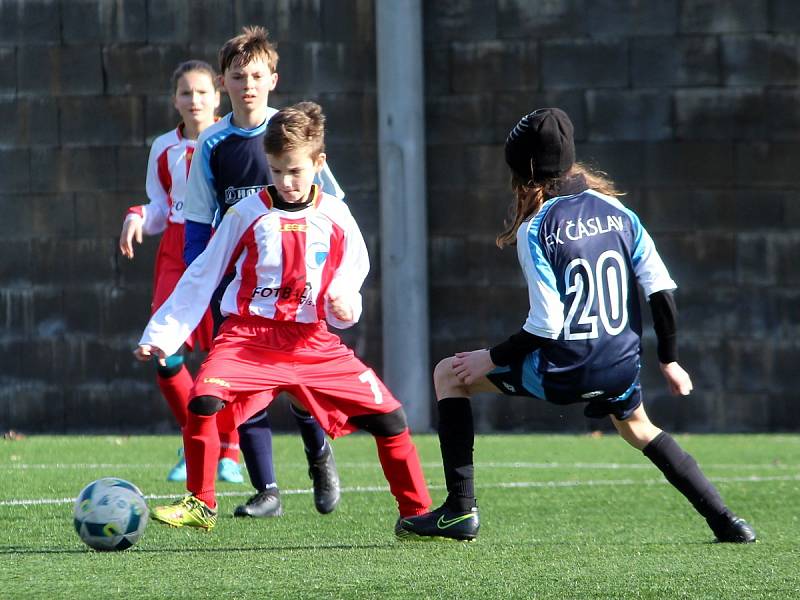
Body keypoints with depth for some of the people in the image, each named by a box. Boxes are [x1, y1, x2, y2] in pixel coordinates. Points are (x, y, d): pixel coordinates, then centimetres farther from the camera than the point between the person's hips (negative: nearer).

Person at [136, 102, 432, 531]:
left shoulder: (334, 217, 3)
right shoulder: (247, 214, -1)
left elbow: (353, 269, 14)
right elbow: (201, 277, 5)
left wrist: (343, 304, -11)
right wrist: (162, 334, 2)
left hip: (313, 342, 2)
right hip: (249, 334, -2)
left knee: (388, 416, -7)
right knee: (204, 399, -28)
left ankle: (417, 514, 9)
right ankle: (200, 505, -11)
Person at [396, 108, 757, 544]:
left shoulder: (535, 230, -12)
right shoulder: (617, 211, 3)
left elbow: (546, 326, -17)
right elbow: (661, 289, 1)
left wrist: (490, 359, -3)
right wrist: (669, 361, 14)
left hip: (563, 373, -6)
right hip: (622, 369, 6)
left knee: (450, 374, 11)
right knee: (637, 427, 37)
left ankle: (460, 509, 5)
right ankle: (724, 520, 27)